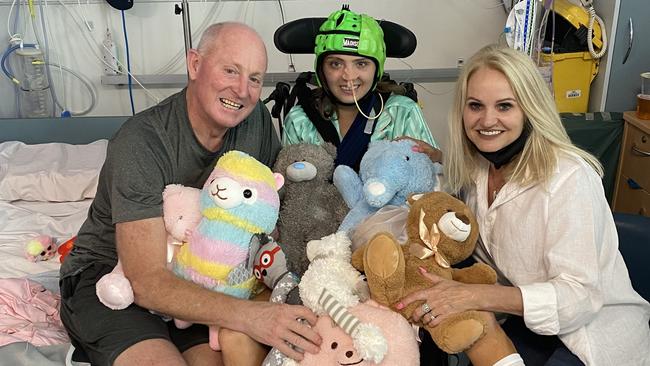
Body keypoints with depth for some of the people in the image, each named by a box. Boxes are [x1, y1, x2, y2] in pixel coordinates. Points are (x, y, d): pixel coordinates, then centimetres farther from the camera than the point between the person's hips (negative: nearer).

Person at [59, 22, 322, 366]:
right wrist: (248, 315, -41)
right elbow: (146, 282, -29)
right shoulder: (140, 143, -25)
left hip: (193, 279, 4)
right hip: (107, 274, -3)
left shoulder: (256, 118, -7)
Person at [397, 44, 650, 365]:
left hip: (598, 331, -5)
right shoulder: (476, 168, -5)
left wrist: (472, 296, -36)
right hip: (531, 320, 5)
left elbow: (580, 295, -26)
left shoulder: (569, 179, -25)